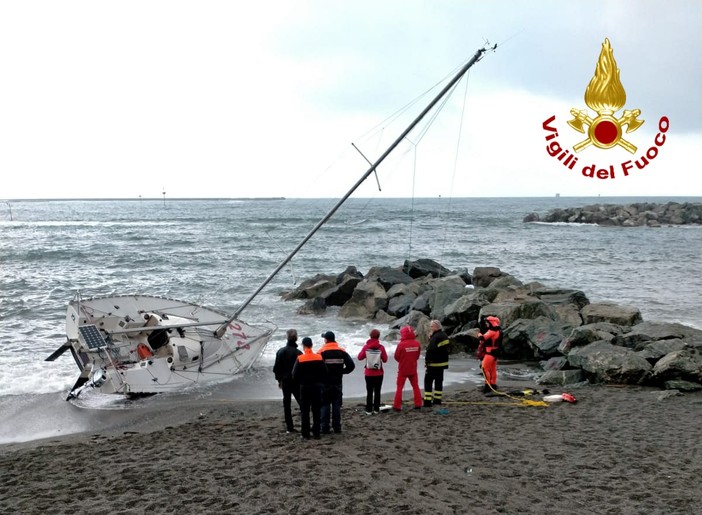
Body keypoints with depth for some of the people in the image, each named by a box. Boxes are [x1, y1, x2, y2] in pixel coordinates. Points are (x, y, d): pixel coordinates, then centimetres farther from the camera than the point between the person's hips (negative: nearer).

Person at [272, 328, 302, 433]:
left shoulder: (280, 351, 1)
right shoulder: (298, 353, -13)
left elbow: (276, 367, 6)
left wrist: (279, 379, 16)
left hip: (285, 381, 4)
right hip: (296, 381, -4)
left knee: (287, 404, 8)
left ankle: (289, 426, 7)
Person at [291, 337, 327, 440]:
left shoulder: (300, 359, -11)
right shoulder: (319, 358, -4)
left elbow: (295, 375, -9)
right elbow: (325, 373, -1)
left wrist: (301, 382, 9)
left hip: (304, 387, -2)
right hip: (317, 387, 2)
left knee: (304, 411, 5)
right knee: (316, 410, 10)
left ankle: (305, 434, 4)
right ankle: (316, 433, 12)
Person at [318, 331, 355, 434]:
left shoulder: (321, 352, -10)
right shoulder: (342, 352, 1)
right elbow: (351, 365, -4)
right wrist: (342, 372, 7)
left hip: (325, 383, -3)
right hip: (338, 383, 3)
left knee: (325, 405, 3)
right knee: (337, 405, 10)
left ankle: (325, 428, 2)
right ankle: (337, 427, 11)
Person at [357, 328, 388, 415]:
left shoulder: (366, 347, -9)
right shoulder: (381, 347, -10)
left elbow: (360, 357, 1)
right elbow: (385, 360, -5)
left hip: (368, 374, 0)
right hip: (379, 374, 0)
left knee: (369, 392, 6)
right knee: (377, 391, 9)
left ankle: (369, 410, 6)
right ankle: (376, 409, 11)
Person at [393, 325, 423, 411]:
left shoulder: (401, 344, -19)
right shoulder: (417, 344, -7)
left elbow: (396, 357, -8)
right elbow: (417, 356, 4)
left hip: (403, 369, -3)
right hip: (413, 369, 3)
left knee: (399, 387, 7)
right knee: (415, 386, 16)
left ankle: (397, 406, 7)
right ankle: (418, 404, 16)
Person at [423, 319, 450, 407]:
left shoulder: (435, 337, -20)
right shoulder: (444, 335, 12)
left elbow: (431, 350, -26)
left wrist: (427, 360, -14)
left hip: (434, 364, -9)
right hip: (442, 363, 9)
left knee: (428, 381, -4)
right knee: (439, 381, 13)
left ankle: (427, 402, -6)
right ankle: (437, 401, 18)